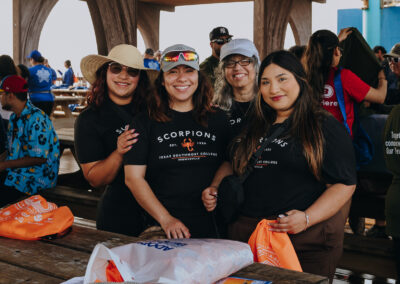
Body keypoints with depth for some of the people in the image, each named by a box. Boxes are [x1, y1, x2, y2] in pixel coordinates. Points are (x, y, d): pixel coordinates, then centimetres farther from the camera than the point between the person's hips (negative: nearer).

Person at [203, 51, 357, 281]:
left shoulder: (325, 126, -2)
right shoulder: (252, 127, 16)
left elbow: (345, 184, -7)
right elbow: (234, 166, 27)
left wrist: (307, 218, -20)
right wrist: (215, 191, 7)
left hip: (308, 241, -4)